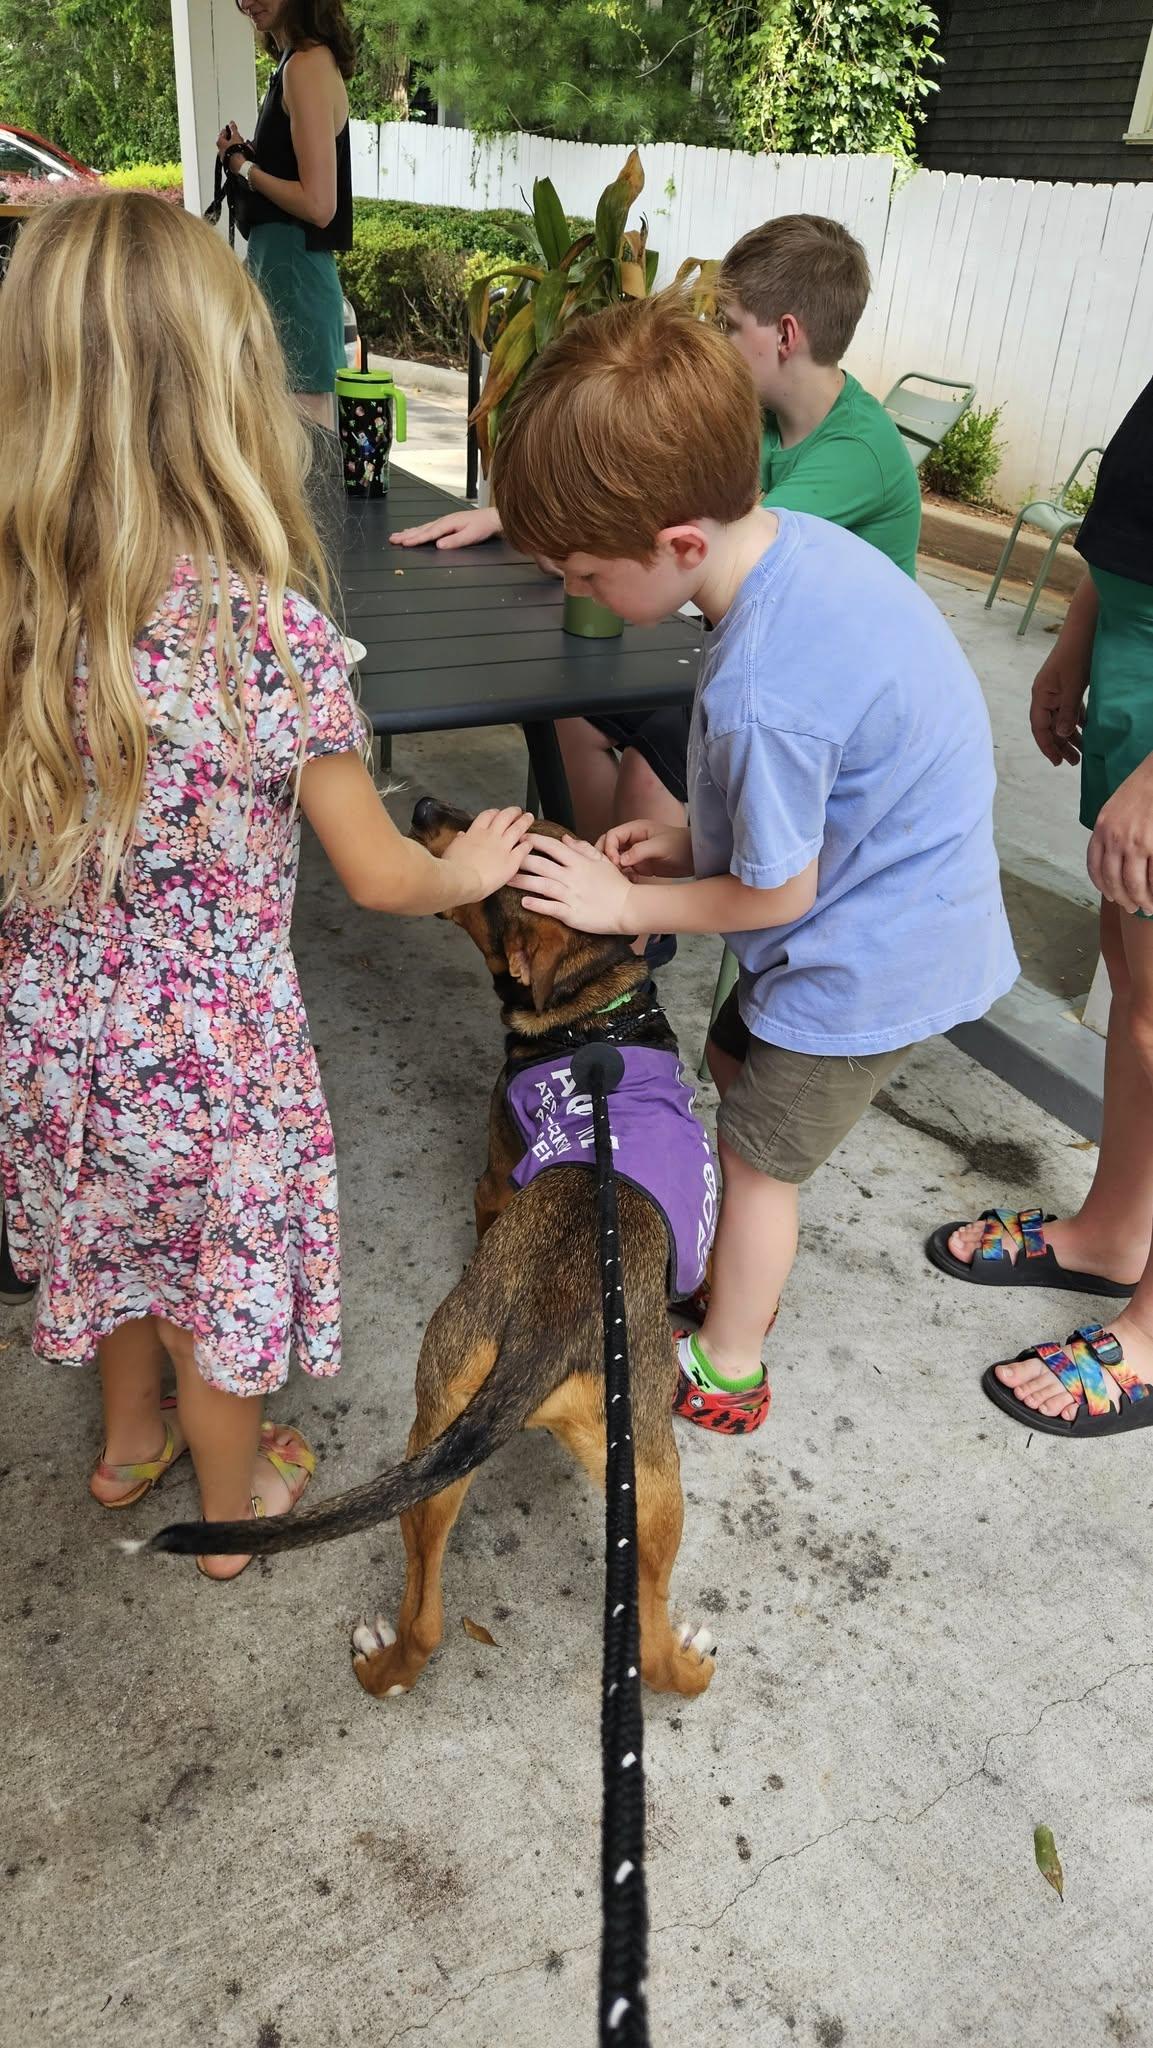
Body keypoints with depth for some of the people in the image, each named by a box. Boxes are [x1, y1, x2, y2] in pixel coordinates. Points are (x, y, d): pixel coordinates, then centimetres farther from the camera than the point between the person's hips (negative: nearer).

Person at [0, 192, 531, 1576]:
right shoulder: (266, 621, -24)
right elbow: (378, 876, -17)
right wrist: (473, 871, 3)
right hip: (211, 1051, -4)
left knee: (117, 1245, 30)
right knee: (224, 1290, 21)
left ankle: (131, 1438, 58)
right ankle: (232, 1504, 47)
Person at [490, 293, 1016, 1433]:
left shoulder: (756, 695, -36)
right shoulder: (797, 537, -8)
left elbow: (776, 894, -21)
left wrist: (625, 903, -7)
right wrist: (698, 837, 2)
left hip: (867, 960, -9)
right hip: (911, 905, 9)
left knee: (758, 1155, 10)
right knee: (733, 1061, 24)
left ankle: (723, 1370, 34)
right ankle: (743, 1279, 46)